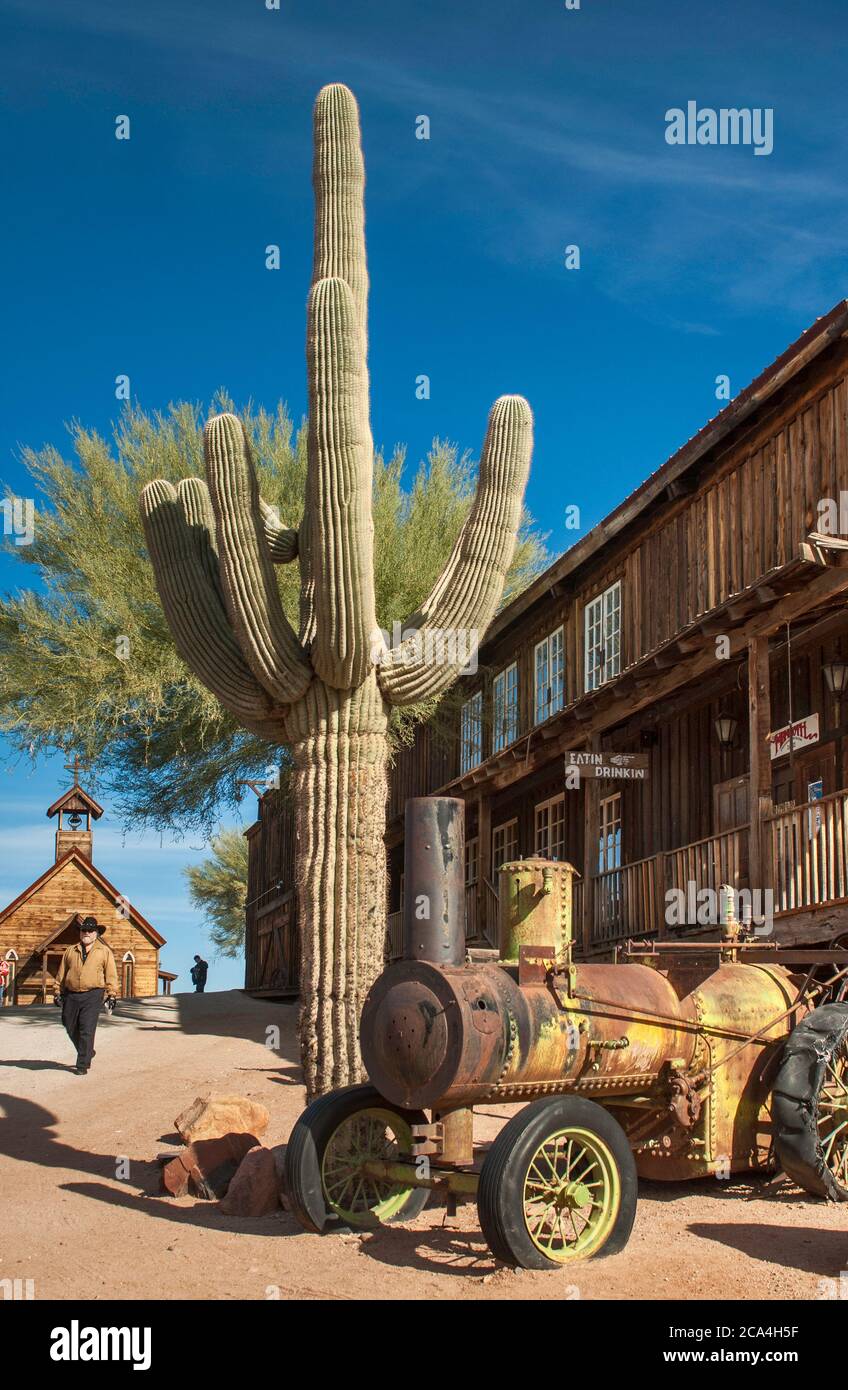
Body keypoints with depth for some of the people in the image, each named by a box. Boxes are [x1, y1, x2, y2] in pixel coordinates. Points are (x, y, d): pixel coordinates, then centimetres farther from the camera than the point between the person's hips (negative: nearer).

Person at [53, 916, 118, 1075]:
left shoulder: (104, 952, 5)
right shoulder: (71, 951, 13)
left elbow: (111, 974, 1)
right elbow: (61, 973, 16)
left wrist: (112, 995, -5)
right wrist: (57, 992, 10)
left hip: (92, 996, -4)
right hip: (71, 995, 4)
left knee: (86, 1031, -9)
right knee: (71, 1029, 10)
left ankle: (82, 1065, -3)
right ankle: (87, 1053, 33)